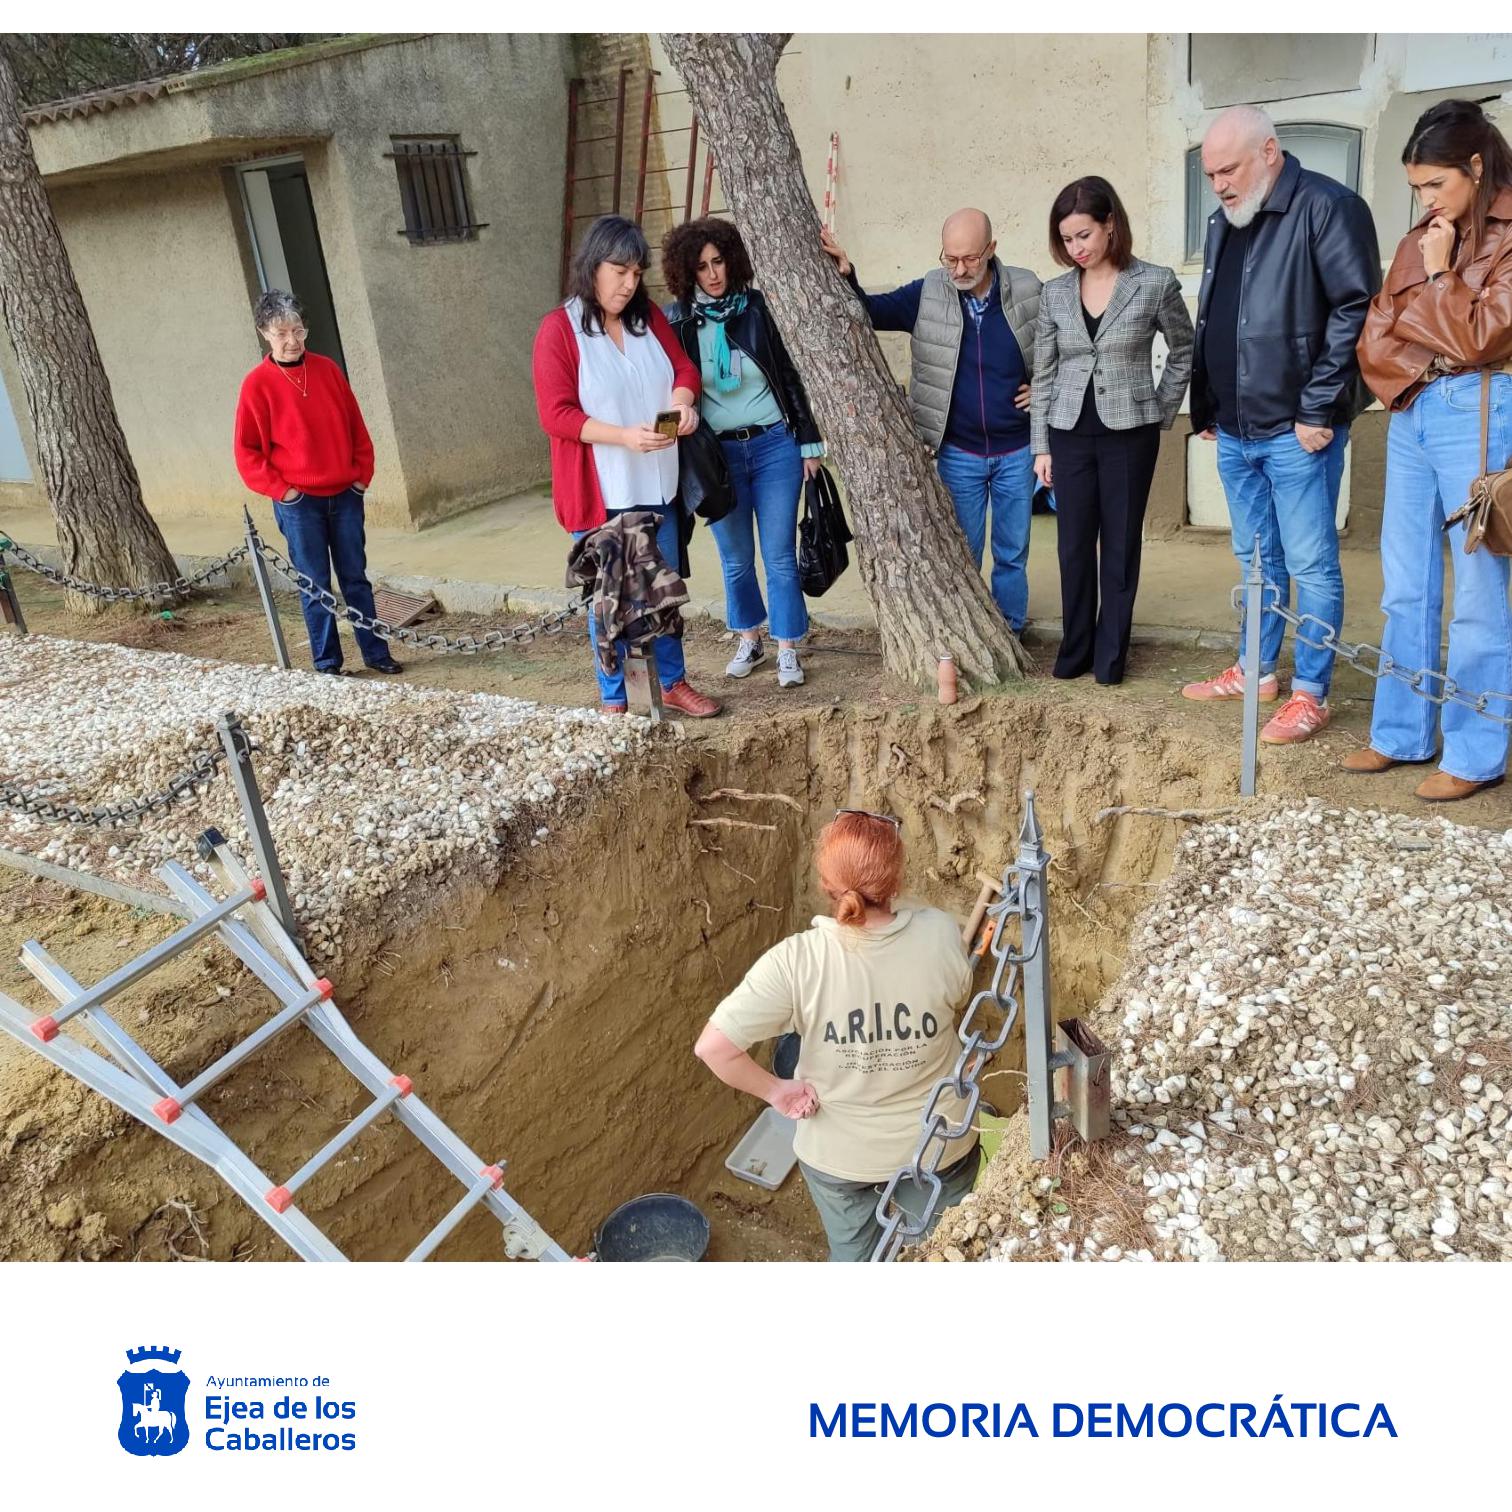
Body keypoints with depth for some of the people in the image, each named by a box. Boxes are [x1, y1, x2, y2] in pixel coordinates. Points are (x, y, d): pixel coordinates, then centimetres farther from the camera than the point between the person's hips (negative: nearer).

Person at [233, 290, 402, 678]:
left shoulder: (327, 369, 4)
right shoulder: (258, 383, -5)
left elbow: (355, 426, 10)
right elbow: (246, 450, -3)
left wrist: (362, 474, 3)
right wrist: (280, 489, -9)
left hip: (345, 495, 3)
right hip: (299, 504, -3)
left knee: (355, 578, 10)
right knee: (315, 585, 4)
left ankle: (376, 653, 19)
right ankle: (327, 663, 14)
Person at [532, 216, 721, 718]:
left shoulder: (649, 317, 6)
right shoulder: (559, 329, -10)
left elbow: (683, 366, 11)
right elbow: (555, 413, -15)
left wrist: (683, 397, -14)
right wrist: (625, 436, -26)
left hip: (656, 485, 5)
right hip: (600, 491, -5)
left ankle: (673, 683, 30)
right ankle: (612, 700, 18)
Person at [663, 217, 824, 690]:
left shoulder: (757, 307, -2)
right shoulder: (676, 320, -2)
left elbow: (790, 375, 2)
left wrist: (809, 441, 1)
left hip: (775, 446, -1)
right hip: (718, 453, 1)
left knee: (780, 556, 0)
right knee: (736, 558, 11)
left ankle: (788, 649, 12)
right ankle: (749, 640, 30)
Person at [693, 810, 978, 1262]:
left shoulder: (796, 961, -28)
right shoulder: (940, 933, -24)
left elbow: (712, 1047, -29)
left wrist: (776, 1089, -14)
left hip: (837, 1153, 0)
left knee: (854, 1257, 29)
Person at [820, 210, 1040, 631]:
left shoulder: (1027, 291, -6)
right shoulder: (927, 293, -7)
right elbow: (871, 311, -4)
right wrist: (845, 276, -21)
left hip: (1017, 451, 0)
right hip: (959, 453, 0)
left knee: (1013, 553, 11)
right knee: (962, 553, 9)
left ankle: (1011, 636, 25)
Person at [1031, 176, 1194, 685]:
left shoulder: (1156, 284, -5)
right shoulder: (1054, 293, 3)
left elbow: (1185, 353, 8)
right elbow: (1044, 374, 6)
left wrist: (1161, 414, 4)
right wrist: (1041, 446, 4)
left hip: (1129, 434, -2)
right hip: (1070, 434, 3)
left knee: (1120, 545, 4)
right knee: (1073, 545, 6)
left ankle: (1110, 653, 15)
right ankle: (1074, 649, 18)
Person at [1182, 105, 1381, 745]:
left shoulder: (1327, 207, -10)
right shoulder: (1224, 220, 13)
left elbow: (1356, 309, -15)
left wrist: (1318, 411, -17)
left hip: (1296, 431, -7)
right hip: (1234, 430, 8)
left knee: (1310, 564, -1)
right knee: (1256, 559, 16)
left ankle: (1310, 693, 7)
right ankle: (1257, 670, 28)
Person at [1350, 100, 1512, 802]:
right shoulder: (1419, 240, 14)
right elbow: (1375, 339, 11)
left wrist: (1441, 274, -5)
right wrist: (1409, 375, -5)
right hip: (1410, 411, 7)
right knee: (1406, 586, 9)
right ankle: (1402, 733, 18)